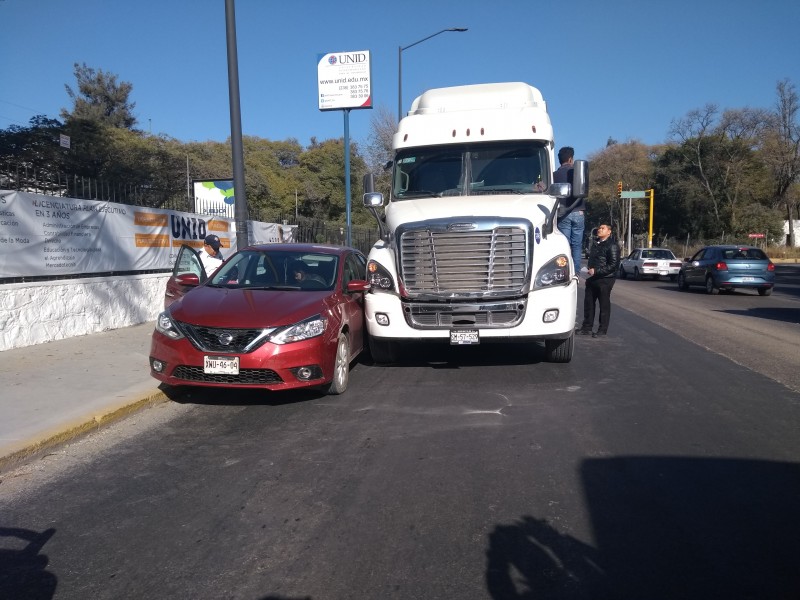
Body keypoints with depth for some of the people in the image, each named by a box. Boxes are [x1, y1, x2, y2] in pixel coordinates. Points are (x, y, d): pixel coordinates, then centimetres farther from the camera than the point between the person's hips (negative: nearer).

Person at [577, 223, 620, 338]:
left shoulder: (612, 245, -10)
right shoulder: (595, 244, 16)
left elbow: (614, 265, -17)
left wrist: (596, 271, -20)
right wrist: (590, 270, 10)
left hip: (605, 279, -8)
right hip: (593, 278, 8)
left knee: (604, 305, 0)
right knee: (588, 303, 9)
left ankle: (602, 330, 7)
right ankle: (587, 327, 18)